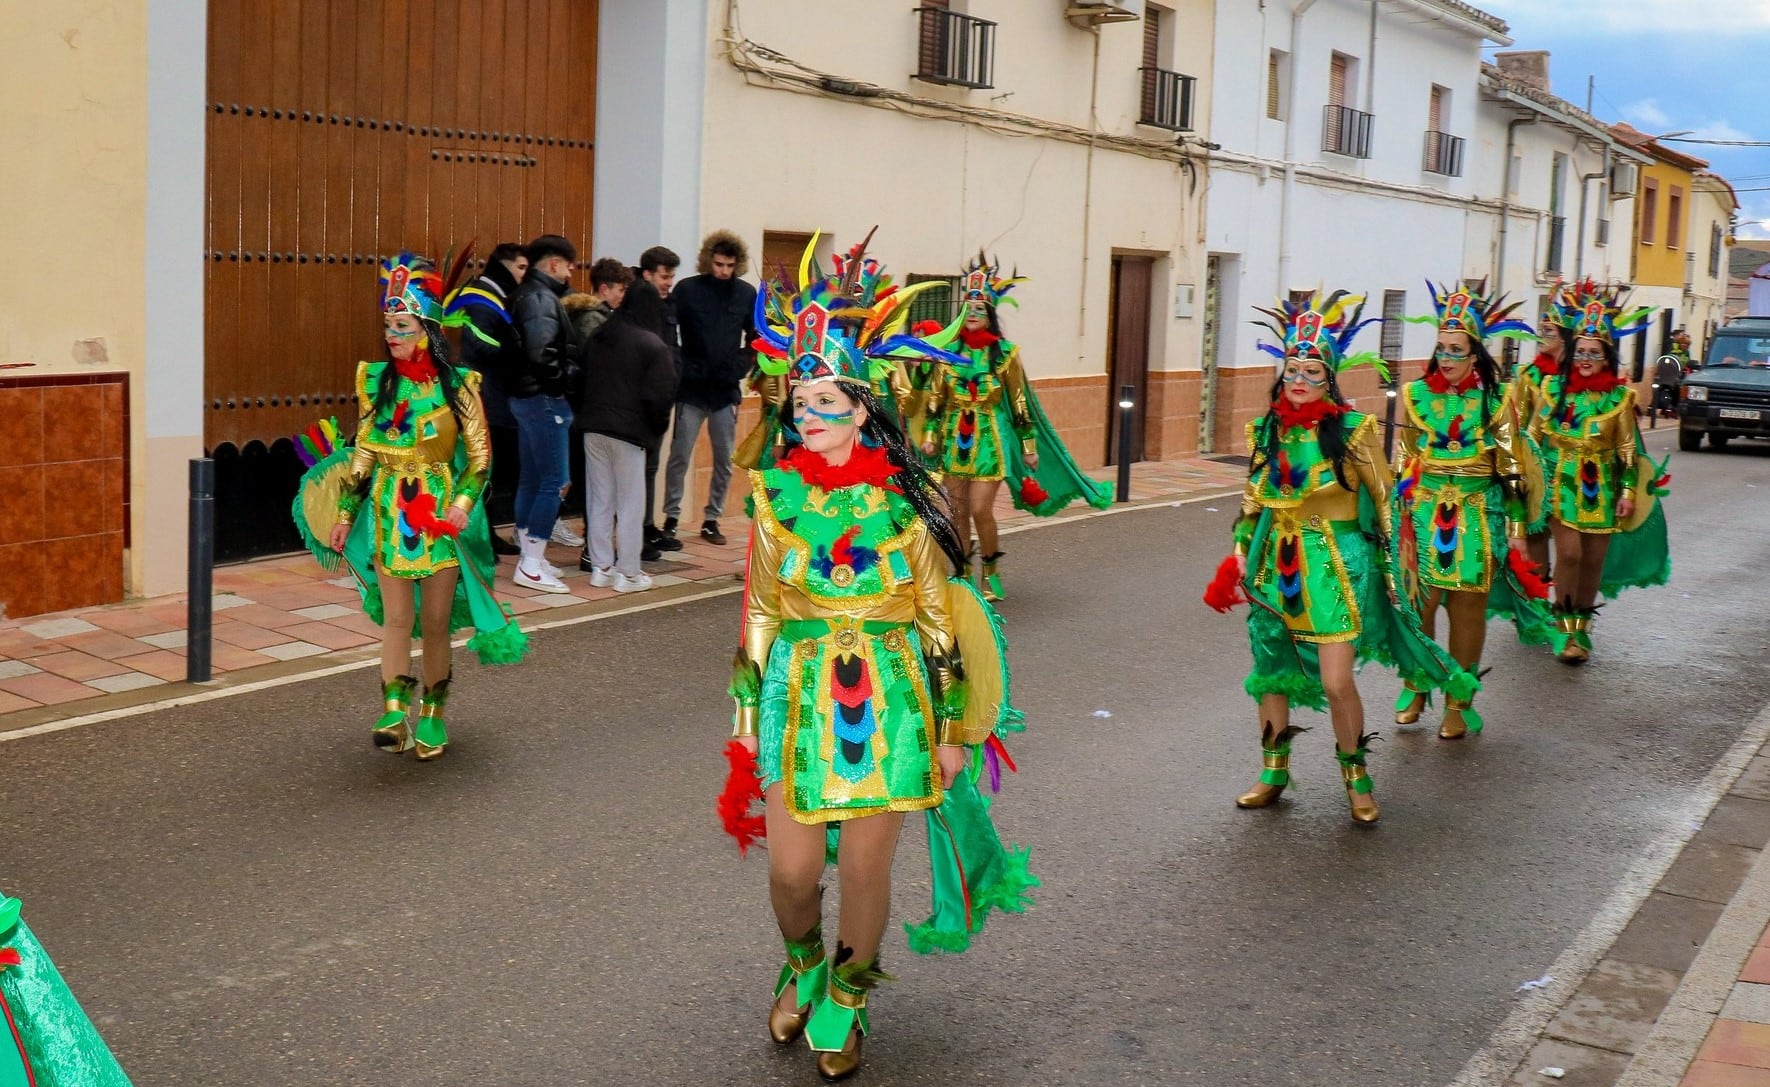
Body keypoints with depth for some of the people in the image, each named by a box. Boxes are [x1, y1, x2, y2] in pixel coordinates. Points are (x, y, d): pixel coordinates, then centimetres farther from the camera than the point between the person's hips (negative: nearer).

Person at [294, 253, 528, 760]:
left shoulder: (458, 385, -5)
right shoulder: (375, 380, 4)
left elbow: (480, 454, -3)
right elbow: (363, 452, 9)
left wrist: (463, 502, -18)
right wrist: (345, 512, 7)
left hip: (441, 515, -2)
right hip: (388, 514, 2)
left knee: (435, 622, 5)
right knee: (396, 618, -2)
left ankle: (433, 717, 19)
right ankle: (394, 716, -1)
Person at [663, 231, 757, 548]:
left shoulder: (747, 294, 1)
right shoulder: (687, 290, -4)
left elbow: (756, 338, 8)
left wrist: (741, 366, -3)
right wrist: (681, 368, -9)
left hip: (727, 391, 2)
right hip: (691, 390, -2)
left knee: (725, 460, 7)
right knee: (680, 456, 1)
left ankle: (711, 520, 18)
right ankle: (671, 518, 12)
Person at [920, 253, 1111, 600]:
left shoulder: (1004, 353, -2)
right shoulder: (949, 350, 4)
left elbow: (1019, 402, 2)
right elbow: (935, 397, 8)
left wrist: (1029, 445, 2)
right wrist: (929, 434, 2)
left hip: (989, 440, -3)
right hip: (954, 438, 3)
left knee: (980, 509, -8)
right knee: (958, 511, 6)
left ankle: (991, 572, 13)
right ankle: (962, 573, 18)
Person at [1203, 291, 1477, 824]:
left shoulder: (1353, 430, -7)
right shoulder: (1265, 430, 5)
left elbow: (1382, 499, -2)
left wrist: (1389, 568, -3)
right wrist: (1240, 561, 9)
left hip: (1337, 561, -4)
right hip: (1276, 561, 4)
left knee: (1336, 682, -10)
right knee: (1271, 673, 10)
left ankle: (1356, 776, 12)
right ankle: (1274, 771, 27)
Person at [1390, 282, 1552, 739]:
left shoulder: (1496, 400, -1)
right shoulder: (1415, 394, 3)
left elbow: (1511, 468, 2)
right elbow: (1401, 462, 8)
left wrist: (1516, 526, -1)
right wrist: (1400, 516, 5)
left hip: (1476, 516, -1)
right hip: (1422, 512, 1)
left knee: (1468, 608, 3)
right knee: (1417, 603, 3)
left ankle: (1459, 703, 14)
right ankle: (1415, 687, 21)